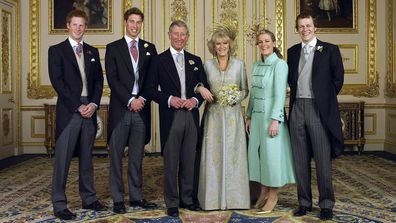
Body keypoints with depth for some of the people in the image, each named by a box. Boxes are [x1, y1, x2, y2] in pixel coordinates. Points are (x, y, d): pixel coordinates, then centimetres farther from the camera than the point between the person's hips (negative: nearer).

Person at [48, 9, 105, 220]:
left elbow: (99, 80, 11)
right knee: (62, 159, -2)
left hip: (89, 110, 4)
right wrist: (78, 106, -12)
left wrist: (94, 104, -4)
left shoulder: (92, 51, 16)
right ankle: (59, 205, 6)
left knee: (87, 158, 12)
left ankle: (89, 198, 21)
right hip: (68, 111, -4)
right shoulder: (56, 50, 2)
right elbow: (57, 82, -7)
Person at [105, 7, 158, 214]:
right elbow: (112, 79, -4)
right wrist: (130, 100, -12)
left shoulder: (149, 48, 12)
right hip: (121, 109, -2)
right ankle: (118, 199, 11)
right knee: (116, 156, 3)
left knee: (136, 156, 9)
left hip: (141, 109, 2)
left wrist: (142, 99, -6)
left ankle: (136, 196, 18)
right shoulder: (113, 47, 4)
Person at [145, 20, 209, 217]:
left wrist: (195, 100, -6)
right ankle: (172, 203, 14)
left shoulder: (195, 61, 12)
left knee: (188, 161, 10)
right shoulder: (159, 60, 2)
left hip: (191, 116, 3)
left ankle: (186, 199, 24)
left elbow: (204, 87, 13)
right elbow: (151, 89, 0)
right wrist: (169, 99, -15)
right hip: (170, 117, -3)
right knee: (170, 162, 3)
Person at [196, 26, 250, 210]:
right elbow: (197, 84, 11)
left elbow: (245, 90, 9)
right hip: (213, 114, 0)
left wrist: (236, 98, -11)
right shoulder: (207, 65, 6)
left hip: (232, 114, 0)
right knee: (213, 154, 1)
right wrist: (200, 88, -11)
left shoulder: (239, 64, 5)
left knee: (233, 154, 2)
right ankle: (214, 197, 11)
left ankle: (234, 197, 13)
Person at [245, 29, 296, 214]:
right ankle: (263, 192, 20)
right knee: (257, 152, 8)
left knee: (272, 153, -1)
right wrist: (249, 116, 13)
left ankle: (273, 195, 12)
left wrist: (275, 120, -19)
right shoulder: (256, 66, 13)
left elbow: (280, 94, -15)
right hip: (257, 115, 7)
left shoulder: (279, 64, -9)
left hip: (272, 115, -7)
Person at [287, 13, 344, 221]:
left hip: (319, 109, -4)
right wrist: (297, 94, 10)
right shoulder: (292, 51, 14)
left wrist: (326, 99, 5)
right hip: (297, 108, 4)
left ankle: (326, 203, 11)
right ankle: (304, 202, 17)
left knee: (323, 159, -1)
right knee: (300, 159, 7)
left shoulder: (330, 50, 2)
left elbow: (338, 78, 3)